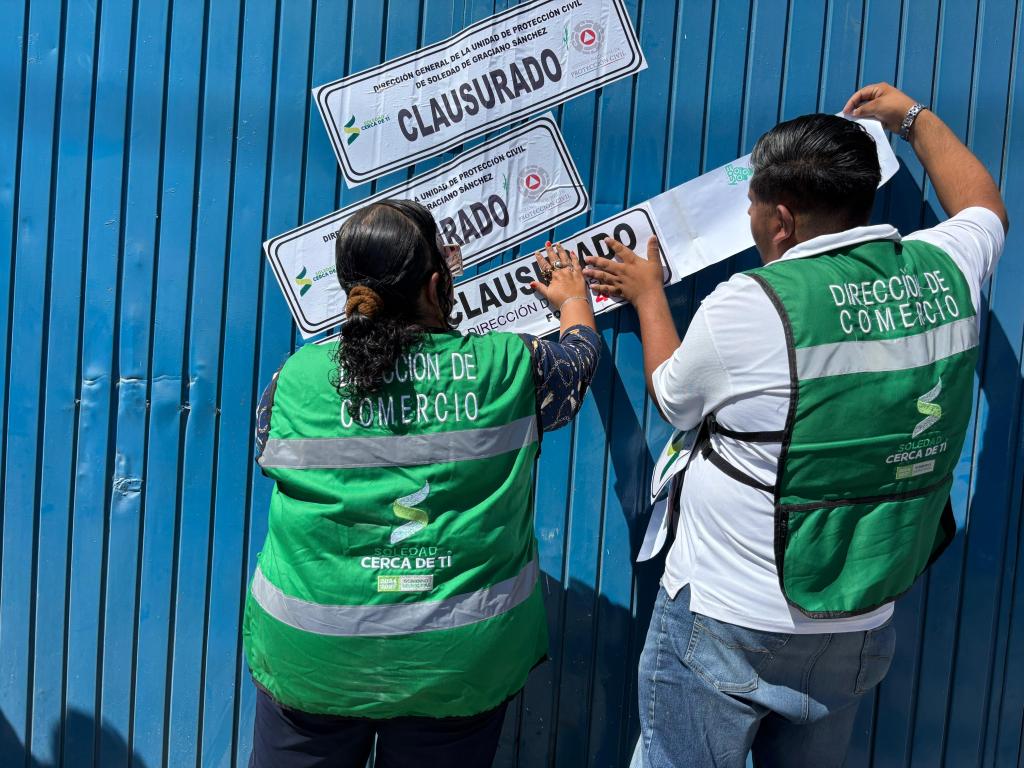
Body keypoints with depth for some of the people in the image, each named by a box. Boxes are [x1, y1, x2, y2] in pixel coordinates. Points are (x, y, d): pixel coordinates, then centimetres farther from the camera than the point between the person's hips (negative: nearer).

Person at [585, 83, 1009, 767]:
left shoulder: (750, 306, -21)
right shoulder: (944, 272, -4)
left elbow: (673, 398, -1)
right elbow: (985, 208, 21)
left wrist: (648, 294, 15)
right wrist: (914, 117, 33)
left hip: (729, 627, -6)